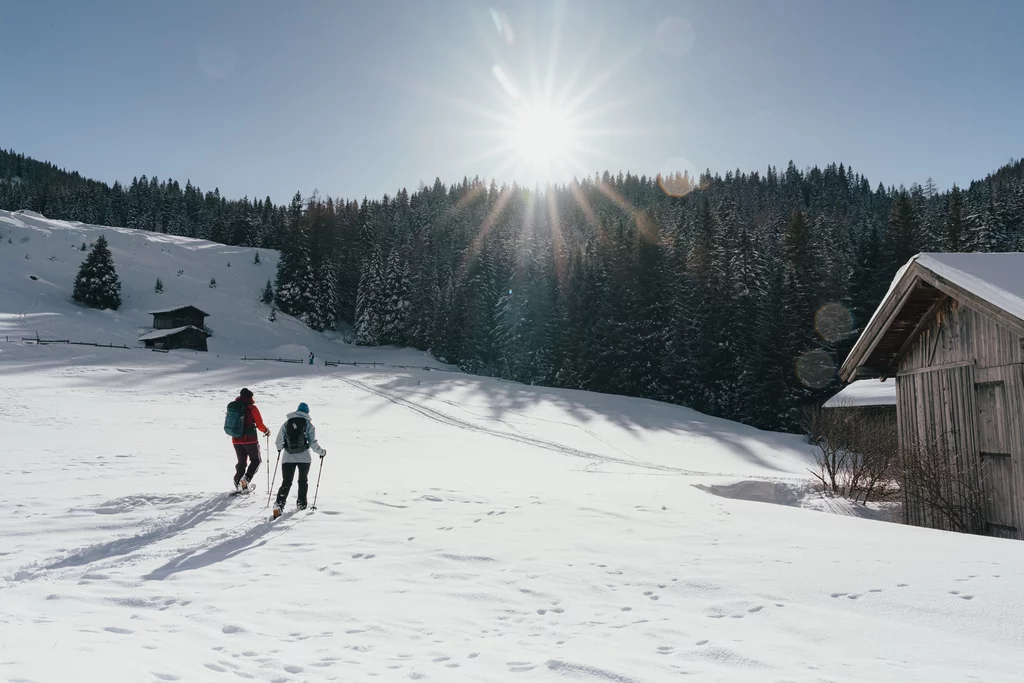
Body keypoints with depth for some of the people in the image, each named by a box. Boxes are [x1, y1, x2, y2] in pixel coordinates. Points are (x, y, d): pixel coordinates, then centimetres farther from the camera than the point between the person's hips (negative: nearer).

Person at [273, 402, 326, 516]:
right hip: (304, 457, -1)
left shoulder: (286, 423, 5)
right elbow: (313, 443, -5)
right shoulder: (308, 424, -1)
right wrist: (321, 452, 11)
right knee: (303, 480, 19)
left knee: (286, 482, 4)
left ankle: (279, 503, -15)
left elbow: (279, 441, 5)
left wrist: (280, 448, 27)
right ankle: (301, 503, 22)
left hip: (288, 457, 1)